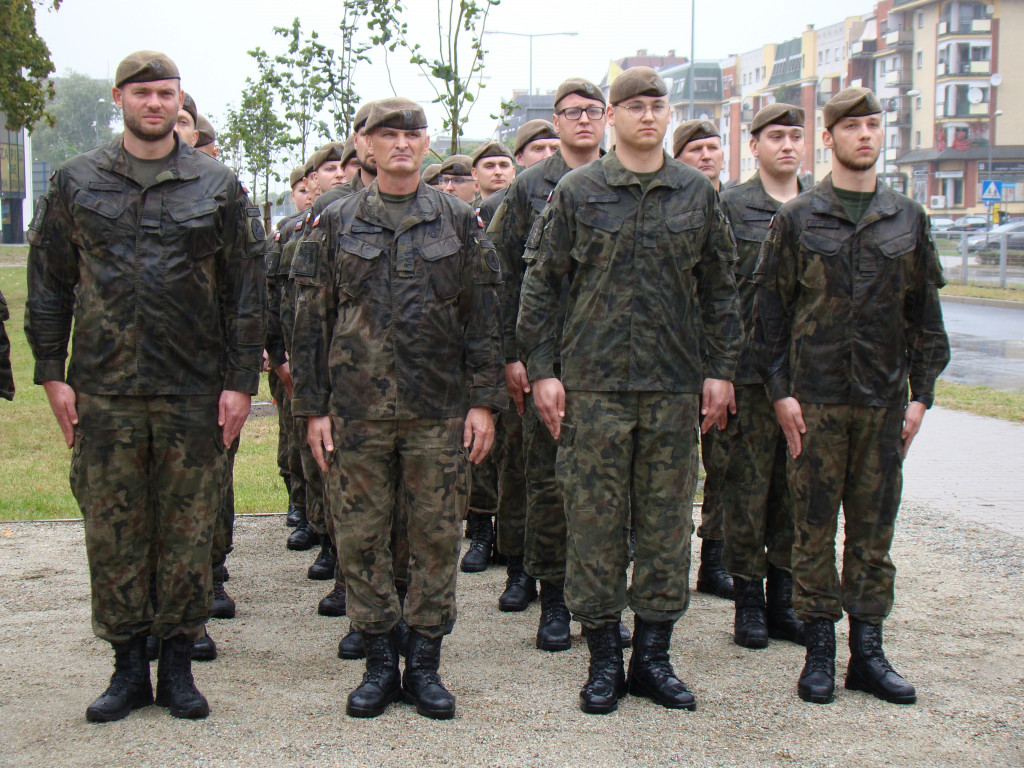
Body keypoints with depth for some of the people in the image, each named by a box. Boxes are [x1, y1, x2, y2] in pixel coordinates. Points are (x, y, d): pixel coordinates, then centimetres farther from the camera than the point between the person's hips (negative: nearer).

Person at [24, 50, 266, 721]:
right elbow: (48, 283, 10)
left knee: (188, 533, 5)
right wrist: (52, 372, 3)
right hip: (103, 391, 1)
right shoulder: (76, 183, 8)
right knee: (112, 532, 5)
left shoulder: (218, 187, 5)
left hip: (195, 392, -1)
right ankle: (129, 665, 16)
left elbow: (246, 290, 5)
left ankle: (179, 664, 17)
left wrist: (241, 380, -1)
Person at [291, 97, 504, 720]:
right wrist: (314, 407, 1)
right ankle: (381, 661, 17)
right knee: (361, 537, 4)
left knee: (437, 536, 3)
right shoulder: (338, 224, 7)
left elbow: (483, 318, 6)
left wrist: (484, 400, -1)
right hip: (357, 410, 1)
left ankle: (425, 664, 16)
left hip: (440, 411, 0)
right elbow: (313, 320, 7)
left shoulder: (459, 222, 7)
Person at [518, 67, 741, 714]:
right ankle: (605, 660, 13)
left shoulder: (698, 194, 8)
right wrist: (542, 368, -3)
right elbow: (541, 284, 3)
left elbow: (721, 289, 11)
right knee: (595, 521, 2)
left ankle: (653, 657, 17)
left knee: (668, 521, 6)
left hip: (676, 389, 2)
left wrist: (721, 369, 5)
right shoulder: (578, 192, 2)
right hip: (595, 384, -2)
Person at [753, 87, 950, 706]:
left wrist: (922, 393, 4)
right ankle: (820, 649, 12)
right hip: (816, 398, -2)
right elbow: (772, 309, 2)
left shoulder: (909, 219, 8)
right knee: (815, 526, 3)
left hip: (885, 398, 2)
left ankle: (868, 649, 16)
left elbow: (926, 312, 10)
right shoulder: (797, 219, 2)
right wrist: (780, 389, -5)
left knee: (875, 527, 7)